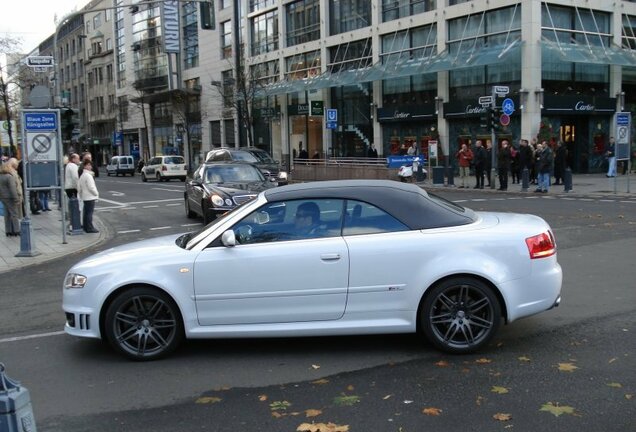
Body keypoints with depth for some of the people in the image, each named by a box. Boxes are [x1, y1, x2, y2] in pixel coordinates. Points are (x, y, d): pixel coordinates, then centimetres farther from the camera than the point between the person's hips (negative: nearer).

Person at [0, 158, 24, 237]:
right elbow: (13, 189, -22)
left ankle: (8, 231, 15)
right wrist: (16, 199, -19)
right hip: (10, 198, -9)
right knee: (14, 214, -1)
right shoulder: (10, 176, -19)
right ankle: (16, 231, 3)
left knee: (7, 214, 12)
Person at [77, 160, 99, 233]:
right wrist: (96, 194, -6)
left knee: (86, 212, 14)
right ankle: (89, 228, -4)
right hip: (91, 197, -9)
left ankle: (85, 226, 20)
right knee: (89, 212, -6)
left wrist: (81, 195, 22)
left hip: (85, 197, 9)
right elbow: (91, 187, -19)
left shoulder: (82, 175, 13)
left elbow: (79, 187, 15)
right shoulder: (88, 175, -15)